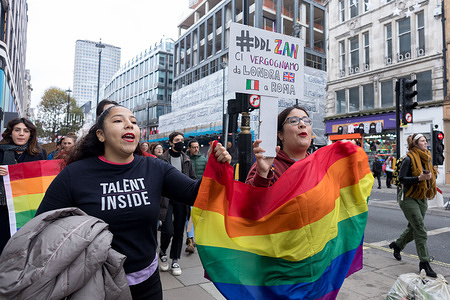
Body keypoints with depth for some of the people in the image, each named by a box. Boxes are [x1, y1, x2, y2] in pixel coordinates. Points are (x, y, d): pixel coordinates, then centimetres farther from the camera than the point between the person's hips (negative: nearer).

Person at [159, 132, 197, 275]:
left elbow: (193, 179, 16)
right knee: (168, 230, -8)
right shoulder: (162, 159, -1)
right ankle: (163, 253, 22)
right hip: (167, 198, -3)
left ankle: (175, 260, 22)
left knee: (179, 230, 7)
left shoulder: (186, 160, 11)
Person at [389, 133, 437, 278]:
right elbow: (402, 178, -19)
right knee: (420, 230, -10)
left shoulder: (426, 158, 11)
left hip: (422, 199, 8)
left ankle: (397, 245, 40)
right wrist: (419, 178, -27)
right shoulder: (409, 159, -13)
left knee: (414, 228, 16)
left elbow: (429, 175, 22)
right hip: (408, 199, -8)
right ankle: (424, 263, -1)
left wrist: (429, 176, 1)